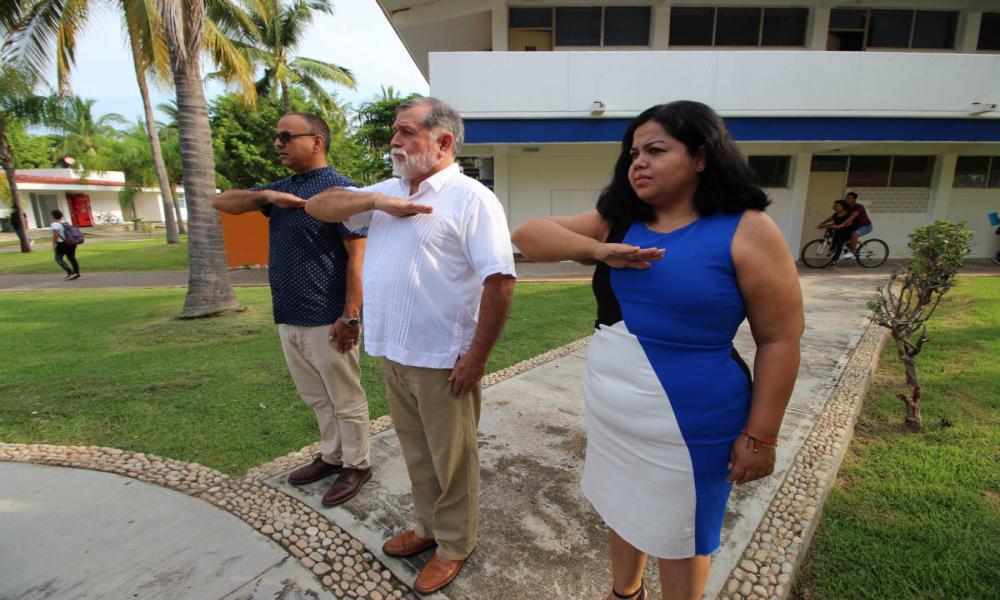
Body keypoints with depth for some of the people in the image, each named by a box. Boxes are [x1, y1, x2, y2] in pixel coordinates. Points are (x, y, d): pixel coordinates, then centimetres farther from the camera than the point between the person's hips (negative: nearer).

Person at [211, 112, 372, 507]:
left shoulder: (339, 188, -11)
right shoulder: (282, 189, 14)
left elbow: (358, 255, -17)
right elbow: (221, 202, 15)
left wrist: (350, 316, -22)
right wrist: (267, 196, -5)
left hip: (326, 321, -8)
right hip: (288, 319, 8)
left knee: (345, 400, 7)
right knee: (316, 399, 20)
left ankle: (356, 465, 24)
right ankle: (332, 456, 37)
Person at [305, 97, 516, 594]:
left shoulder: (471, 198, -12)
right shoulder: (387, 193, 12)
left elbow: (500, 280, -18)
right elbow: (318, 206, 11)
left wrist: (477, 358, -19)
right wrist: (376, 201, -6)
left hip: (442, 360, -7)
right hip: (392, 353, 7)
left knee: (451, 459, 12)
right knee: (416, 453, 22)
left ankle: (454, 545, 34)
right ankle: (428, 526, 44)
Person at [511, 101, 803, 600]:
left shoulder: (745, 231, -12)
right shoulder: (617, 223, 1)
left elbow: (780, 340, -10)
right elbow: (528, 235, -3)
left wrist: (759, 436, -10)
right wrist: (598, 250, -20)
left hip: (687, 425, -5)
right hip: (609, 417, 5)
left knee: (677, 537, 18)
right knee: (621, 511, 26)